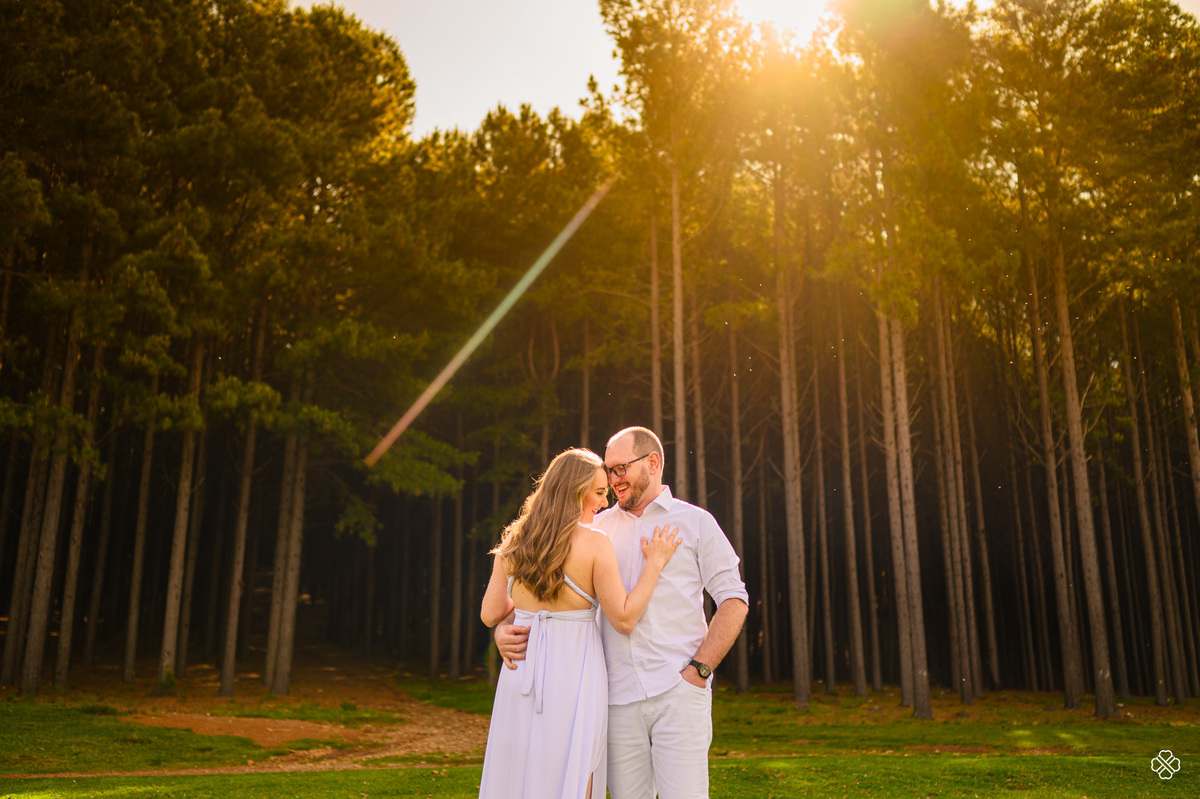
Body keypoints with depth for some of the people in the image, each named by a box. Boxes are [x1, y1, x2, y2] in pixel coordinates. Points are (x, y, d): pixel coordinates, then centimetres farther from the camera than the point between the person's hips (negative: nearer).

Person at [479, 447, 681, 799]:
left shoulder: (513, 542, 3)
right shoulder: (594, 543, -11)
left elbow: (490, 614, 7)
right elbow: (624, 619, -9)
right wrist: (655, 563, -3)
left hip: (521, 673, 5)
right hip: (573, 674, -4)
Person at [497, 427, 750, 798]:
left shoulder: (695, 522, 6)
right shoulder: (597, 528, 13)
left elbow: (733, 600, 3)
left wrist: (699, 670, -7)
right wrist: (505, 628, -9)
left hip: (678, 692, -3)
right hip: (619, 695, 3)